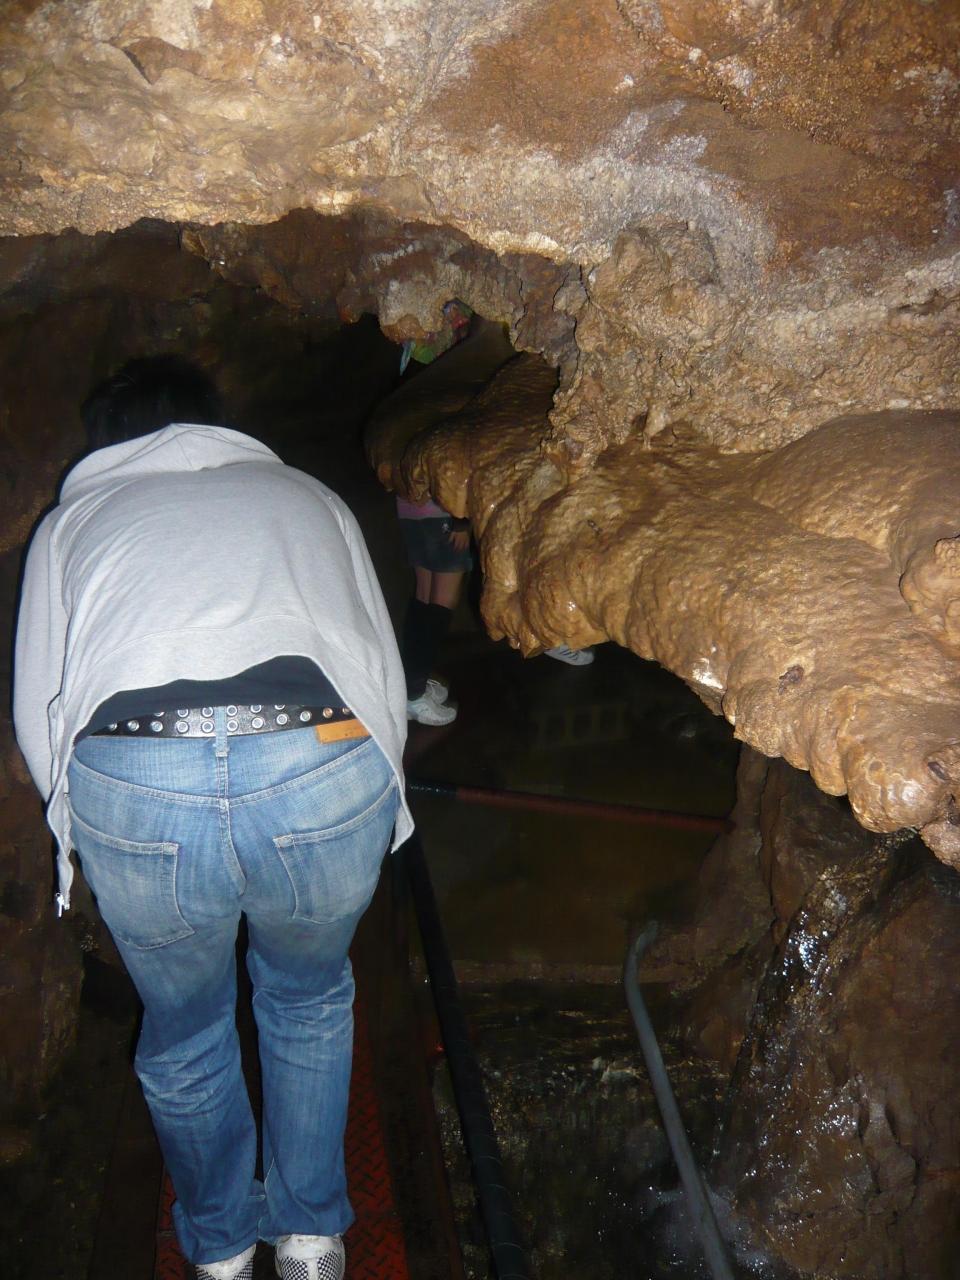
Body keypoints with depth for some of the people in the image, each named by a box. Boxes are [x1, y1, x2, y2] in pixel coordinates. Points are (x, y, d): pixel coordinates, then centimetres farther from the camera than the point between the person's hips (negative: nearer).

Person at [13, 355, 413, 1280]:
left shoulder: (70, 519, 28)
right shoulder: (306, 494, 30)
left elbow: (37, 719, 24)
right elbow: (387, 679, 26)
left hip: (131, 785, 0)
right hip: (327, 769, 1)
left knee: (183, 1032, 29)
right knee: (308, 1000, 31)